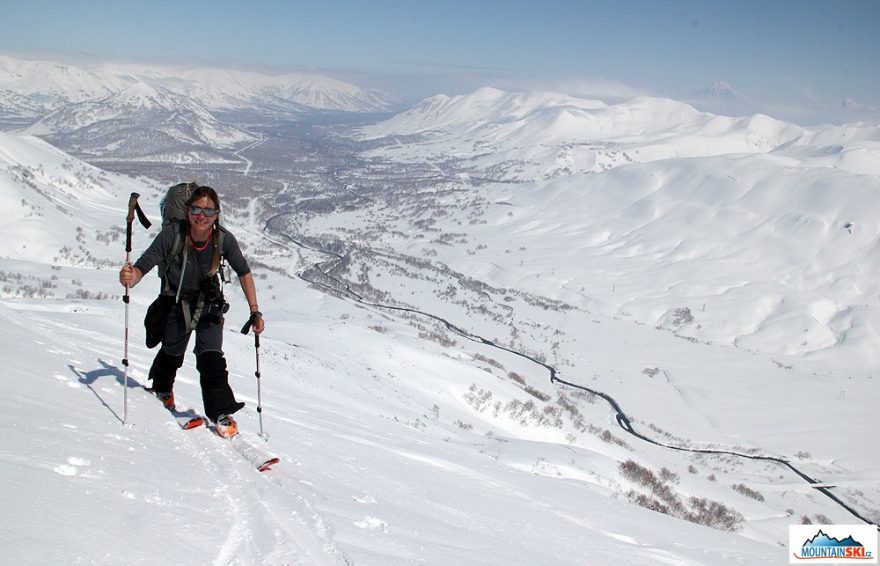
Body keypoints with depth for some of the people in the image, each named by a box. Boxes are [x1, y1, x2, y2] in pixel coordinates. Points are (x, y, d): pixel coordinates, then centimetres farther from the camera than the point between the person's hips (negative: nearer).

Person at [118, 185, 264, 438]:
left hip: (209, 303, 0)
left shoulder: (224, 239, -23)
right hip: (176, 301, 0)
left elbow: (243, 272, -9)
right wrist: (131, 278, -52)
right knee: (172, 353, 15)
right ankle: (162, 389, 49)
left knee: (211, 357, -13)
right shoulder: (172, 234, -27)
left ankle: (221, 414, 3)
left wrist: (255, 311, -11)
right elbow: (144, 265, -28)